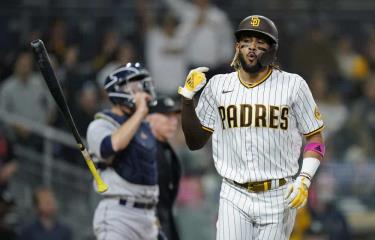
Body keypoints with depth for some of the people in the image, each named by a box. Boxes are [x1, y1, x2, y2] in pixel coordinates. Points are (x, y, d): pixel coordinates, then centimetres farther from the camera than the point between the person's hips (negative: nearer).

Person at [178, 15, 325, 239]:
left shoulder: (293, 85, -1)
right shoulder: (218, 85, 6)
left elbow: (315, 137, 3)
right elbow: (195, 142, 10)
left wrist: (304, 179, -11)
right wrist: (187, 99, -3)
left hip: (278, 198, -1)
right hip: (234, 198, 1)